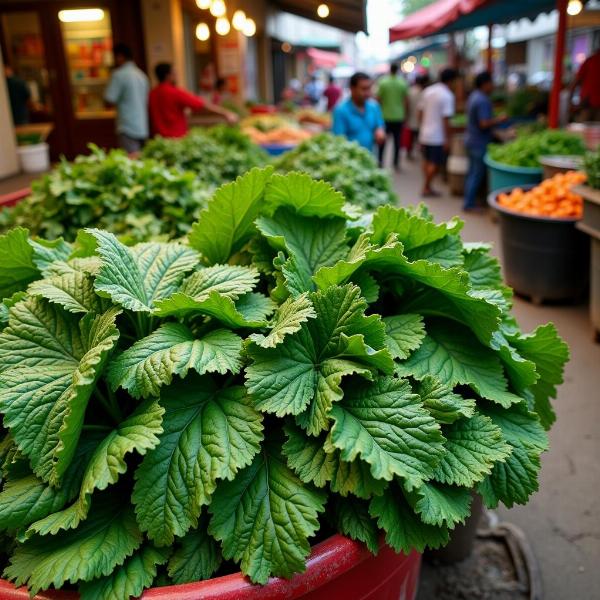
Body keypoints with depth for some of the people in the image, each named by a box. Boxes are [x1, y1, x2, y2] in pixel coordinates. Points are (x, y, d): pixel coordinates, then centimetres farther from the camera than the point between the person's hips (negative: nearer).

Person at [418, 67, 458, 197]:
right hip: (437, 136, -7)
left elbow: (420, 112, 11)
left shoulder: (428, 91, 7)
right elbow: (446, 119, -18)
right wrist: (447, 139, -14)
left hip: (425, 133, 7)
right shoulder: (447, 95, -14)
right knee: (436, 163, 2)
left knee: (427, 160, 16)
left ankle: (427, 186, 22)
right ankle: (427, 188, 5)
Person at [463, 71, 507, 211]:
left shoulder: (474, 96, 12)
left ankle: (469, 201, 22)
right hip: (480, 143, -10)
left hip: (472, 139, 10)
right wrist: (499, 119, -13)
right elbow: (484, 124, -26)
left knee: (472, 172, 15)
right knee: (477, 174, -3)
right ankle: (469, 204, 1)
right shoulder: (483, 101, -20)